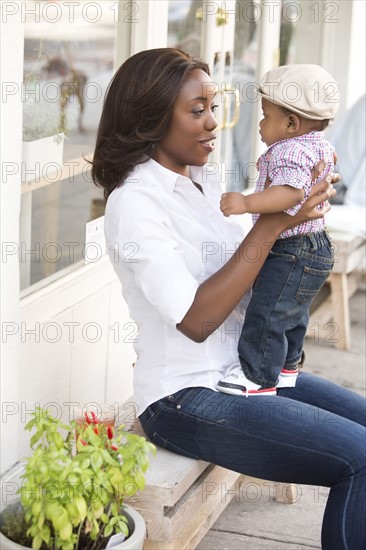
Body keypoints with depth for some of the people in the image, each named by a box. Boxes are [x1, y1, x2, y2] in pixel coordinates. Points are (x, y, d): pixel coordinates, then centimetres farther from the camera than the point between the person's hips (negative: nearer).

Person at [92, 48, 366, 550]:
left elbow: (246, 280, 12)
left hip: (241, 371, 9)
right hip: (184, 399, -8)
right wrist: (271, 224, -23)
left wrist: (299, 208, -4)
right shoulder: (134, 201, -15)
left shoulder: (206, 182, 9)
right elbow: (195, 320, -23)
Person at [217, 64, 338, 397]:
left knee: (266, 313, -9)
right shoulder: (319, 146, 10)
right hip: (310, 248, 12)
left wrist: (248, 202, -50)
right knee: (292, 313, 25)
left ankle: (258, 378, -2)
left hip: (294, 254, -12)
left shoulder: (291, 153, -23)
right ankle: (287, 366, 40)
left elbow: (292, 192, -41)